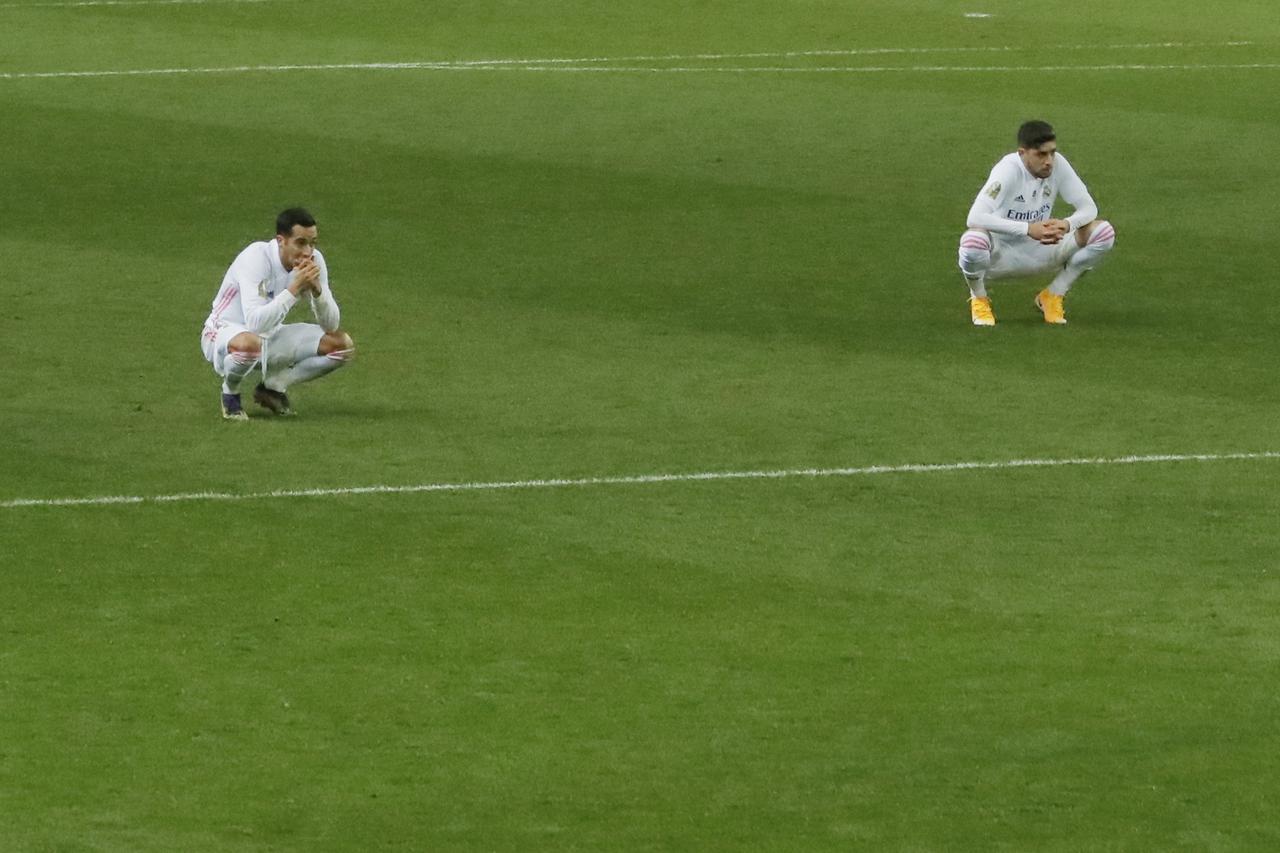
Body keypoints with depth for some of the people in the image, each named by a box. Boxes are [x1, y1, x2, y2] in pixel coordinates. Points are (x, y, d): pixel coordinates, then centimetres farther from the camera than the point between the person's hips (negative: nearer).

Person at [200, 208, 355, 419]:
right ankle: (230, 392, -8)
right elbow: (255, 324, -40)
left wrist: (316, 288, -29)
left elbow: (331, 326, -11)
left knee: (341, 344, -9)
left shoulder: (314, 261, -11)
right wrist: (295, 288, -39)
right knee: (249, 343, -43)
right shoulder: (256, 258, -29)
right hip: (224, 333, -6)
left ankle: (273, 387, 7)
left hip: (271, 338, 6)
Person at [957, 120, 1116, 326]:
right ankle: (979, 299, -5)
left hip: (1040, 251, 4)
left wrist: (1068, 224, -33)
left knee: (1104, 232, -14)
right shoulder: (1008, 170, -26)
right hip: (1000, 254, -4)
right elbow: (975, 218, -37)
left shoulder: (1058, 165, -11)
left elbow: (1088, 207, -8)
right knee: (973, 241, -41)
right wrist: (1028, 229, -46)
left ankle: (1052, 296, 4)